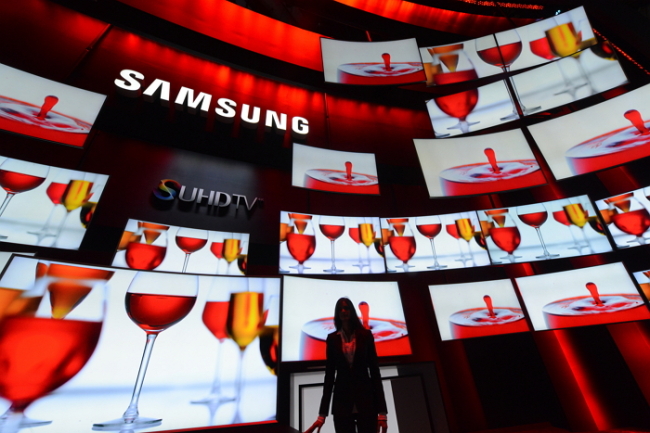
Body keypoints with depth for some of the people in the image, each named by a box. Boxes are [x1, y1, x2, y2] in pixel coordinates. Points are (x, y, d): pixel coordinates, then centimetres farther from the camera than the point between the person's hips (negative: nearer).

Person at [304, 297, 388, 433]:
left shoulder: (366, 335, 0)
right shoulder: (332, 338, 3)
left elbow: (375, 370, 0)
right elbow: (329, 374, 4)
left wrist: (382, 411, -5)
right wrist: (322, 413, 2)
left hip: (365, 398, -1)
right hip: (342, 401, 1)